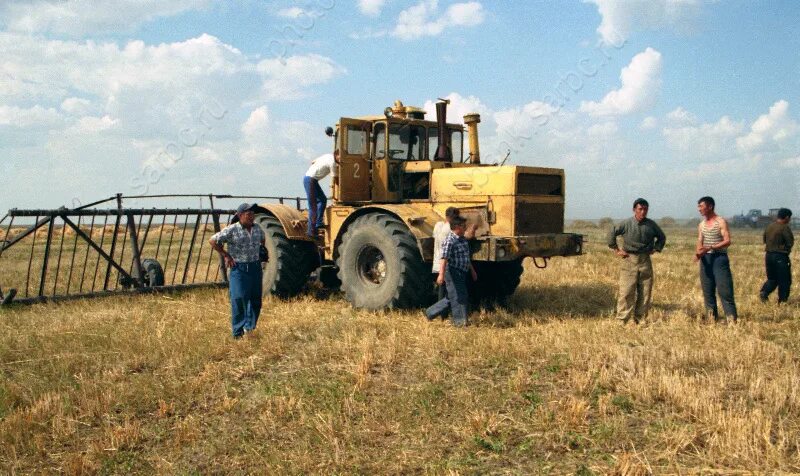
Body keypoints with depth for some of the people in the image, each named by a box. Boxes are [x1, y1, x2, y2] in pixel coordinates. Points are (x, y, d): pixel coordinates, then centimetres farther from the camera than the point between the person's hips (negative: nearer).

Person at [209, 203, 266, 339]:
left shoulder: (257, 228, 7)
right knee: (239, 299, -9)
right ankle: (238, 332, -4)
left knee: (255, 299, 7)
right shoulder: (232, 230, -10)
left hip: (255, 268, 6)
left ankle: (250, 326, 21)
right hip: (238, 268, -6)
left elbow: (262, 240, 30)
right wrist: (226, 255, -8)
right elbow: (213, 241, -7)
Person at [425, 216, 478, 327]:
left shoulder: (463, 240, 13)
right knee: (458, 297, -4)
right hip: (453, 273, -10)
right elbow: (444, 259, -25)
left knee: (451, 297, 14)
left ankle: (430, 313, 24)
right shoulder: (449, 241, -17)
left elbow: (466, 257, 25)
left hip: (461, 273, 10)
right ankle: (460, 321, 6)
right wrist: (441, 274, -33)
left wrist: (472, 270, 30)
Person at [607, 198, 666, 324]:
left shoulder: (651, 225, 6)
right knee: (626, 291, -8)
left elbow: (662, 237, 23)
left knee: (645, 291, 4)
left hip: (645, 261, 4)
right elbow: (612, 233, 4)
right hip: (629, 260, -3)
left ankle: (640, 319, 13)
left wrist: (656, 249, 11)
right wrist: (616, 250, 2)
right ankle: (622, 319, -4)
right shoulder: (626, 224, -4)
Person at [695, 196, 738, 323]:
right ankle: (712, 317, 14)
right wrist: (698, 253, -12)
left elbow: (727, 241, -14)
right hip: (705, 259, 6)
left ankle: (731, 318, -8)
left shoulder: (721, 222, -5)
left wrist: (710, 248, -24)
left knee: (724, 290, -10)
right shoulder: (701, 225, 13)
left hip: (719, 258, -6)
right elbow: (700, 243, 10)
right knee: (707, 290, 7)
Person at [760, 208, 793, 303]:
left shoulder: (769, 226, 7)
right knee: (784, 281, 6)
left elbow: (764, 240, 16)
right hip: (781, 257, -7)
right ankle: (782, 301, 9)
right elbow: (790, 243, -13)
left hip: (769, 255, 7)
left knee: (772, 278, 17)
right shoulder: (785, 228, -15)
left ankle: (764, 292, -5)